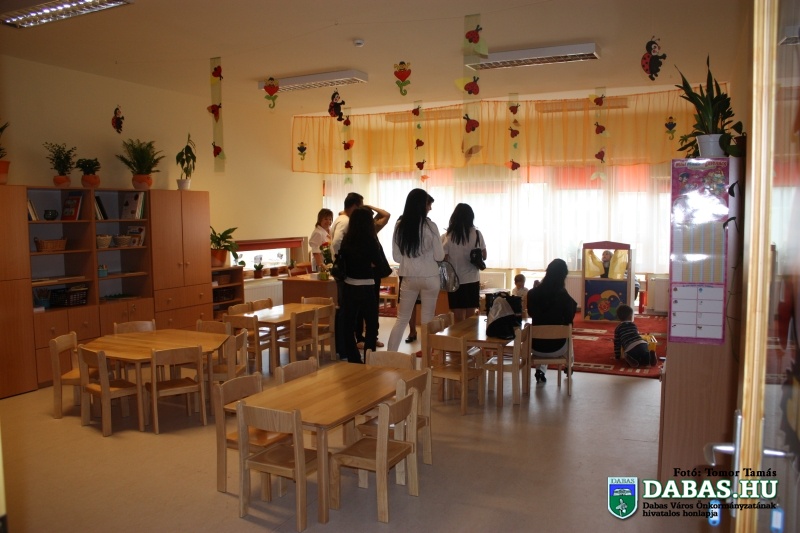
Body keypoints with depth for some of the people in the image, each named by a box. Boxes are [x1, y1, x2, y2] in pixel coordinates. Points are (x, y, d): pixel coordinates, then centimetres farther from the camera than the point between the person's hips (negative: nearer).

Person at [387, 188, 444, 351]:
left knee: (401, 319, 12)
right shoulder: (430, 225, -11)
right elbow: (439, 256, -6)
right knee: (427, 320, 9)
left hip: (409, 277, 3)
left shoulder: (399, 225, -3)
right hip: (429, 277, -2)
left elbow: (396, 257, 3)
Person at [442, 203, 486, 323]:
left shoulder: (448, 236, -9)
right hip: (472, 280, 2)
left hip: (455, 280, -2)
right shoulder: (477, 234, -2)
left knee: (459, 318, 5)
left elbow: (444, 259, -9)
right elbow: (483, 256, 6)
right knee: (470, 317, 12)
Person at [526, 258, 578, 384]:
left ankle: (540, 370, 24)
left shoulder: (532, 293, -11)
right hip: (556, 348, -1)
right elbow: (569, 320, -2)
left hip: (536, 347, 1)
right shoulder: (564, 296, -17)